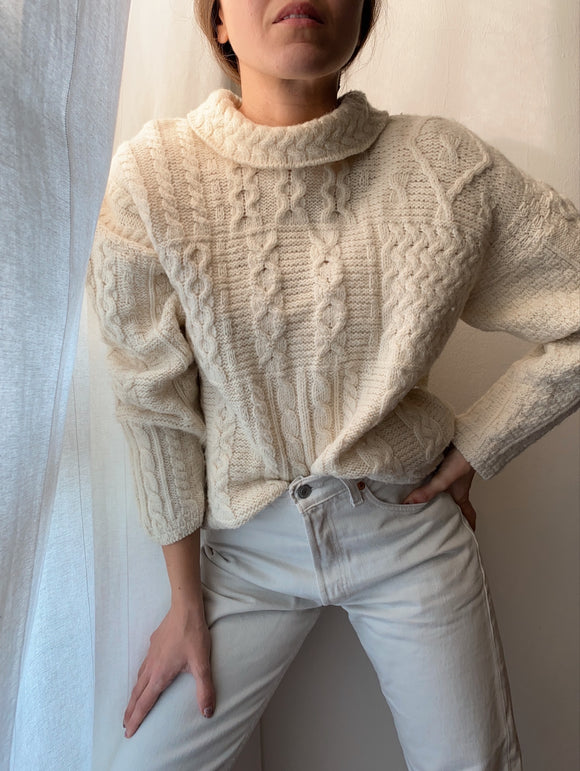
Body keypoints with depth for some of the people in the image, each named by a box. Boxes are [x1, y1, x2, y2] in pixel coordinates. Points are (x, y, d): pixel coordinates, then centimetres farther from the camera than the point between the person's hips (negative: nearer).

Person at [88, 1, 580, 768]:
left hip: (411, 526, 1)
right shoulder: (155, 175, -10)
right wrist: (187, 600, -1)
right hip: (247, 543, 0)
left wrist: (467, 456, -4)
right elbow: (156, 404, -7)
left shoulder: (446, 165, -9)